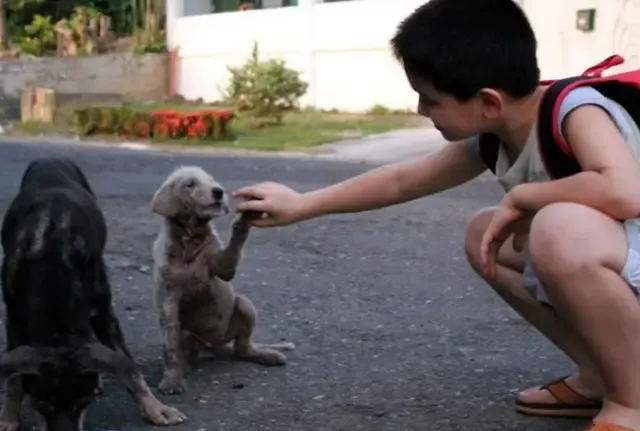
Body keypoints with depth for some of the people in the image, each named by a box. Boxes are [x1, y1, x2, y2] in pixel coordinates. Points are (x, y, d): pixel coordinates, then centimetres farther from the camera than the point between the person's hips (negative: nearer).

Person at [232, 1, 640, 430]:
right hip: (605, 279, 8)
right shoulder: (493, 137, 0)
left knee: (562, 230, -33)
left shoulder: (577, 111, -23)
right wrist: (302, 205, 14)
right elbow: (403, 181, 11)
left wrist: (520, 197, -25)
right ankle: (599, 378, 8)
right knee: (485, 234, 8)